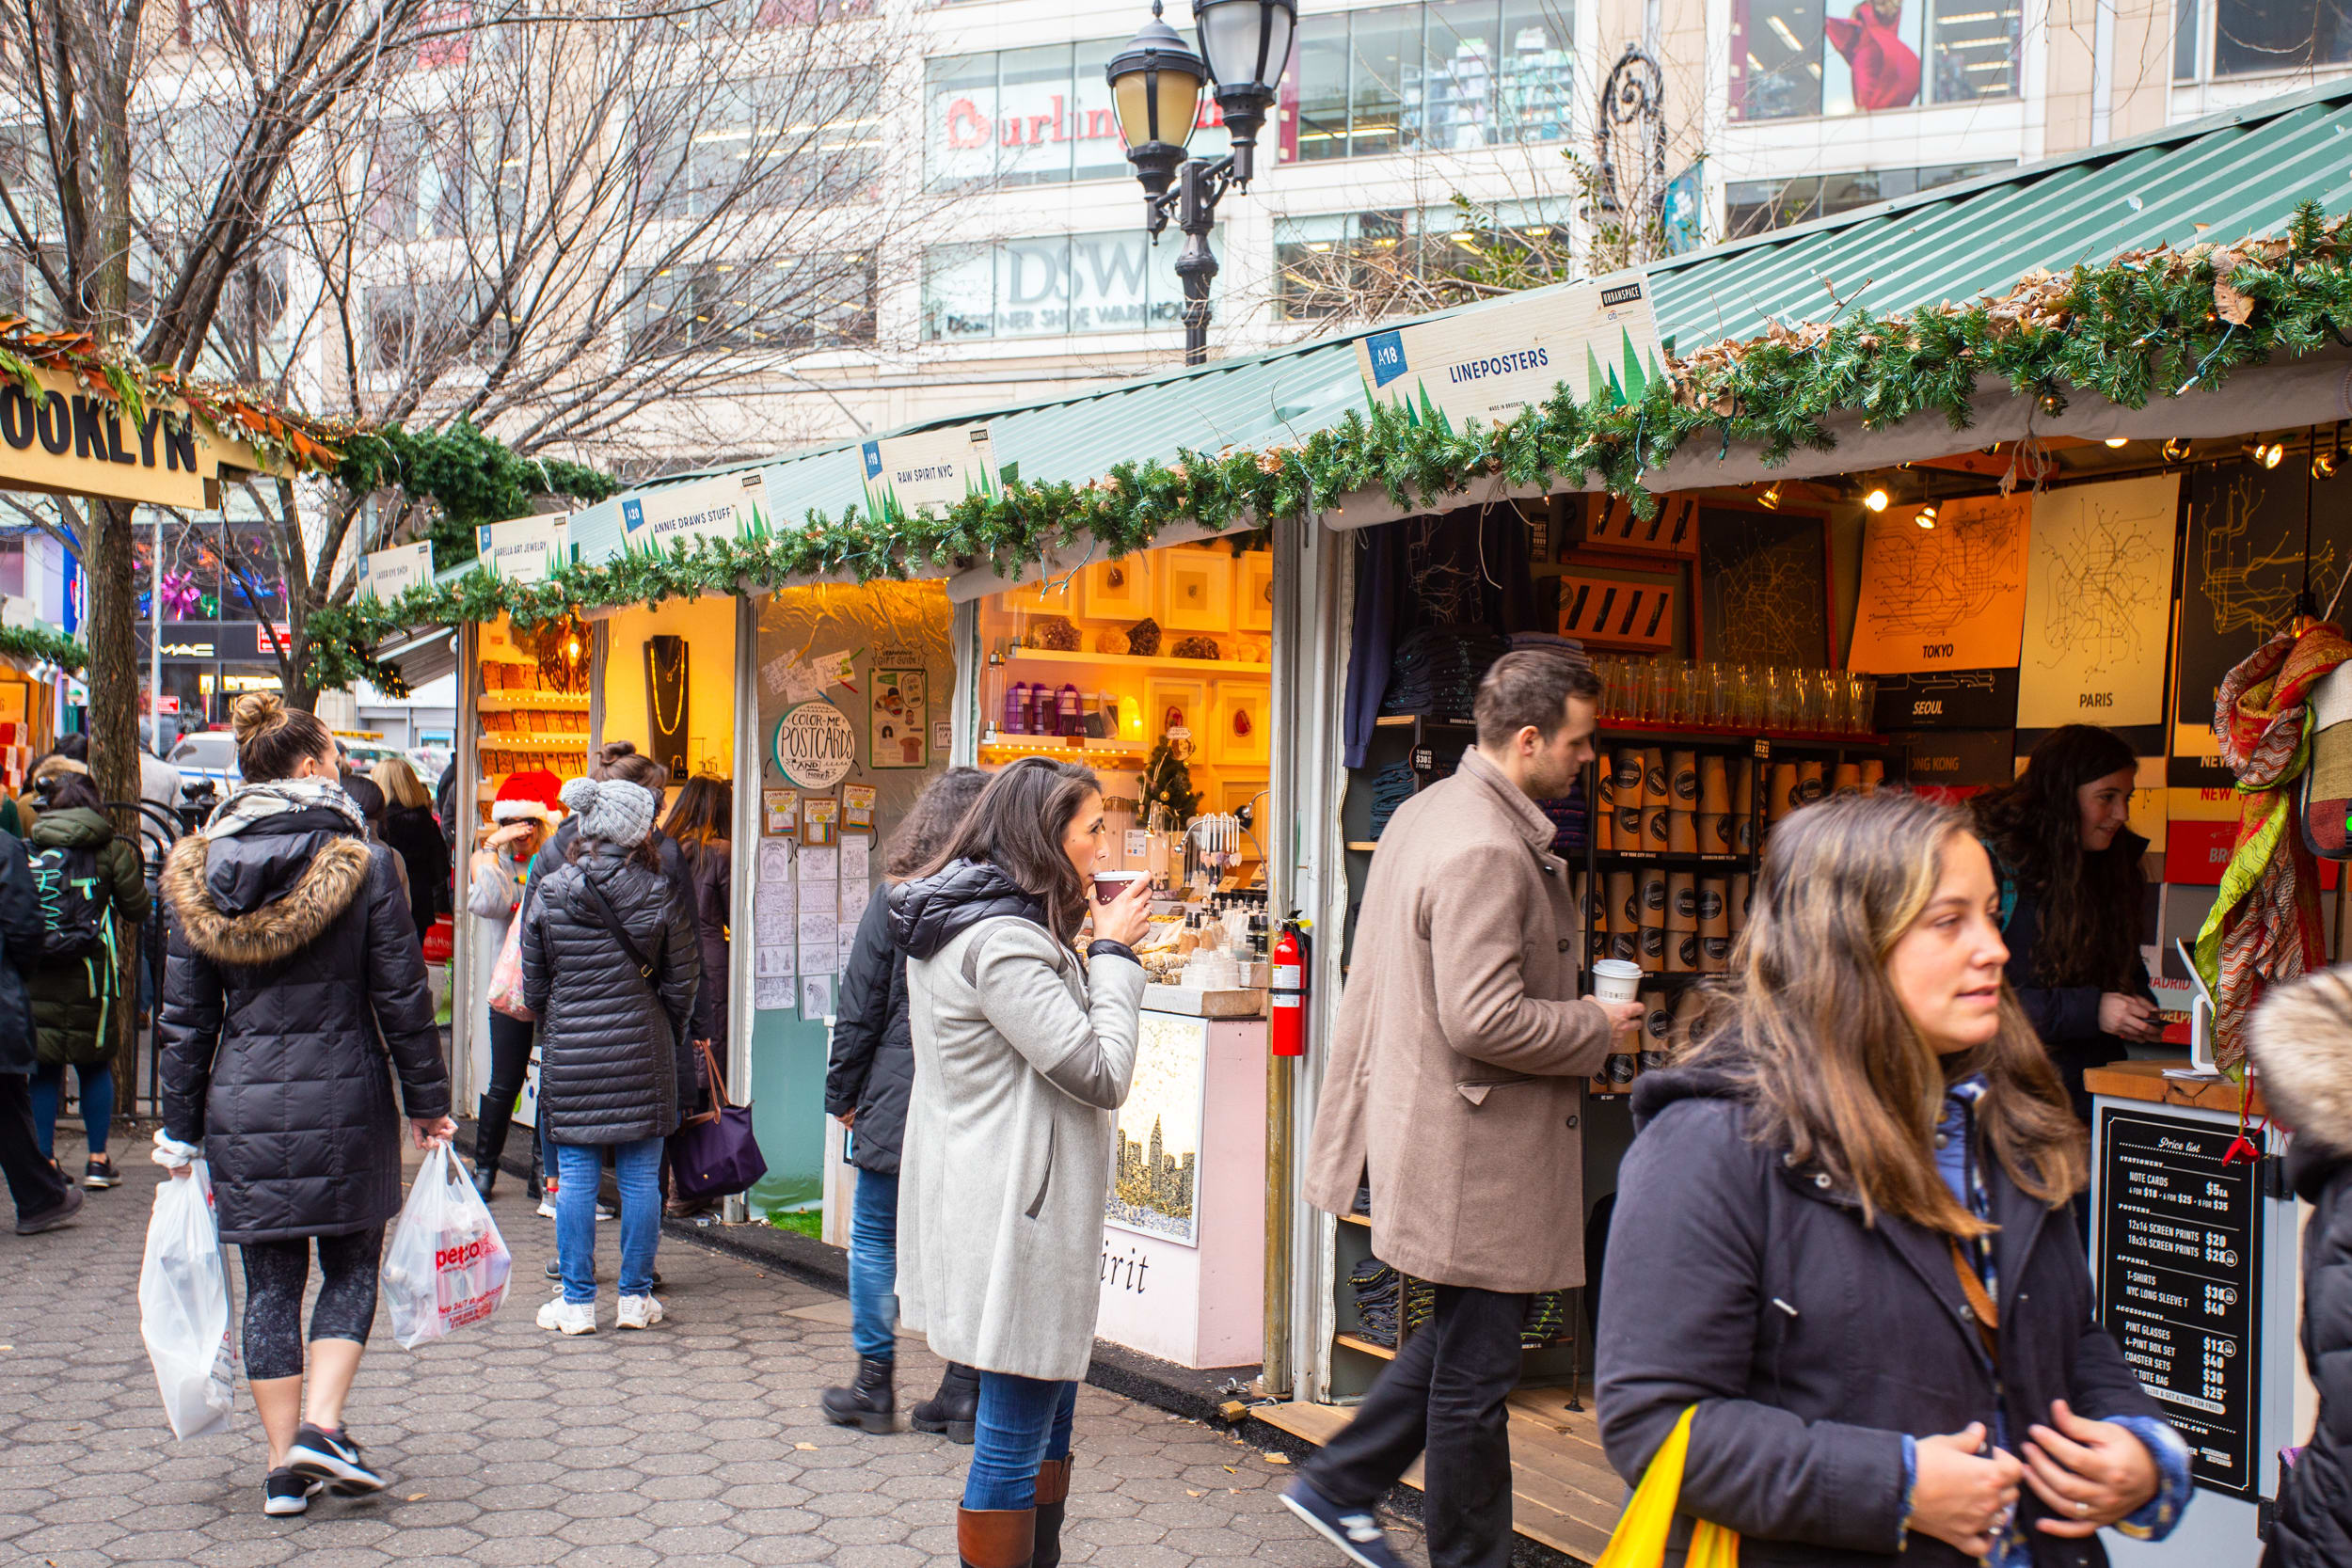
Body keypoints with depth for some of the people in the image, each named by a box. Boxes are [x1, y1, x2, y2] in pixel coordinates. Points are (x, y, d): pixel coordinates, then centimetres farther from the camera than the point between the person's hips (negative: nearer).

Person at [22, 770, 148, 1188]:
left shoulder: (28, 848, 4)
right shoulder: (111, 850, -2)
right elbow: (137, 910, -1)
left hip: (34, 973, 2)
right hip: (87, 970, -1)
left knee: (44, 1069, 8)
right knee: (95, 1064, 11)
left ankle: (45, 1162, 10)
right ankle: (97, 1160, 12)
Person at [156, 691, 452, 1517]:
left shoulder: (199, 872, 2)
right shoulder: (362, 863, -8)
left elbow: (185, 1015, 5)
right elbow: (401, 997, -5)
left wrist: (181, 1127, 12)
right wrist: (428, 1101, 4)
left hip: (242, 1106, 3)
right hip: (343, 1100, -3)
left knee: (270, 1285, 10)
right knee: (350, 1268, 13)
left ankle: (284, 1464, 14)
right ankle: (320, 1426, 0)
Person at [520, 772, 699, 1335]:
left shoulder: (548, 894, -1)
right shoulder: (661, 897, -4)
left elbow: (533, 986, 5)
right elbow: (681, 986, 0)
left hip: (569, 1053, 1)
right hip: (643, 1052, 0)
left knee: (575, 1177, 6)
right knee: (641, 1177, 7)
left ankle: (577, 1301, 11)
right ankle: (635, 1298, 14)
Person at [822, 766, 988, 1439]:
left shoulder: (895, 898, -7)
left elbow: (860, 1007, -3)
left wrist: (843, 1094, 8)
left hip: (900, 1104, -2)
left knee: (875, 1238, 11)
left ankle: (873, 1388, 17)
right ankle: (964, 1395, 15)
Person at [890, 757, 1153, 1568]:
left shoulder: (976, 923, 12)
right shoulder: (1001, 940, -21)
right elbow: (1101, 1073, -21)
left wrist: (1098, 952, 8)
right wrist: (1113, 952, -11)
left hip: (1002, 1205, 11)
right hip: (1013, 1217, -11)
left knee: (1049, 1414, 21)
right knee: (1016, 1434, -1)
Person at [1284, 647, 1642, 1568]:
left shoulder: (1426, 812, 10)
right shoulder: (1486, 852, -23)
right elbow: (1486, 1020, -28)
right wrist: (1598, 1026, -13)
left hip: (1423, 1119, 10)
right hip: (1469, 1155, -10)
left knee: (1464, 1338, 23)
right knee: (1475, 1371, 5)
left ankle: (1338, 1485, 30)